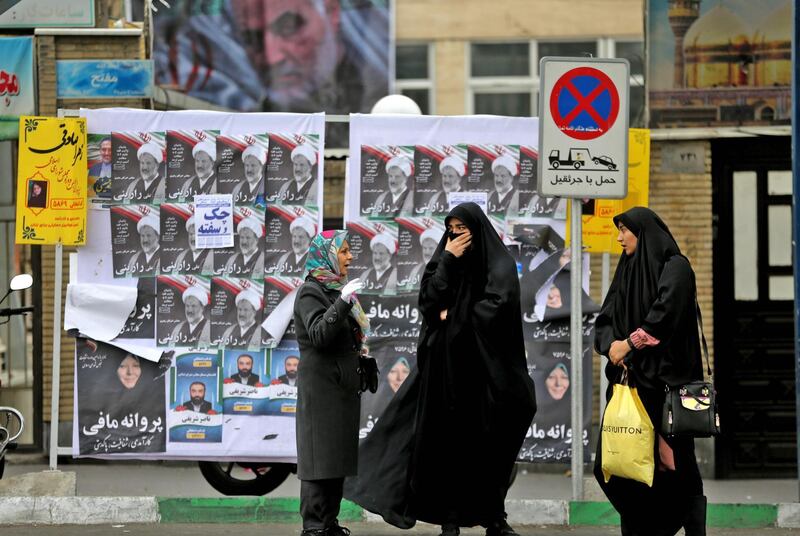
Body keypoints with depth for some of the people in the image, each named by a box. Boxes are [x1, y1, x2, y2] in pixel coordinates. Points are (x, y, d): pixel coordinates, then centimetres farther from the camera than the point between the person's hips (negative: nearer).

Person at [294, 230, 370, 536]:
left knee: (339, 455, 7)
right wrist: (342, 303, -31)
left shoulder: (336, 290, 17)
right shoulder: (311, 292, -9)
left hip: (343, 388, 9)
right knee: (321, 456, -10)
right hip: (321, 388, -9)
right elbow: (318, 335, -24)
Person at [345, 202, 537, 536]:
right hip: (446, 365, 3)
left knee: (489, 444, 1)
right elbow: (429, 302, -1)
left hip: (485, 368, -3)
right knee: (448, 441, -2)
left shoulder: (500, 265, 0)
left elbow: (495, 307, -13)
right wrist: (447, 261, -7)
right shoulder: (446, 262, 11)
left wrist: (454, 316, -4)